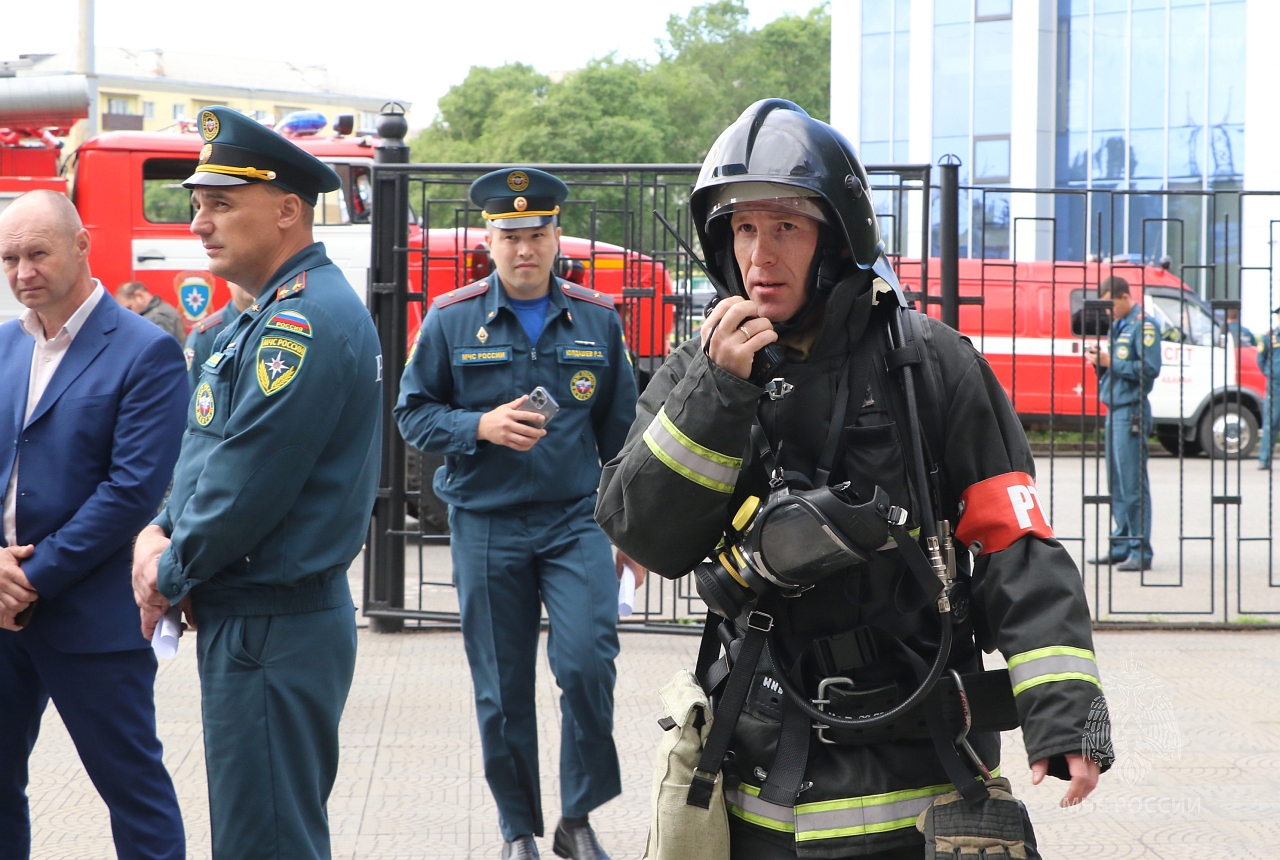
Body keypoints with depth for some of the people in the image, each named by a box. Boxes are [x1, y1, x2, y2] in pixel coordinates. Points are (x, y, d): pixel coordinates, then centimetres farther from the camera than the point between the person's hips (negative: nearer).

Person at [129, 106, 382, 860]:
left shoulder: (304, 321, -19)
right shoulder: (274, 312, 16)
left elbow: (251, 481, -21)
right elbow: (213, 451, 20)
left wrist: (171, 574, -8)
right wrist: (159, 533, 2)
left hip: (271, 629, -11)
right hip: (252, 620, 11)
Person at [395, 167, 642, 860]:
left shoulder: (596, 319, 5)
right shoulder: (452, 320, 0)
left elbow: (619, 431, 11)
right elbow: (413, 412, 3)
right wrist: (481, 427, -16)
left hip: (577, 521, 0)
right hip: (487, 529, 0)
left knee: (587, 663, -16)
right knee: (502, 692, 6)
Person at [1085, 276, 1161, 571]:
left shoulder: (1144, 325, -8)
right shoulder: (1118, 326, 18)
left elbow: (1150, 369, -17)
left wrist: (1111, 362, -15)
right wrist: (1100, 360, 4)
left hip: (1131, 411, -9)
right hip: (1114, 409, 9)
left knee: (1133, 483, -8)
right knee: (1117, 483, 11)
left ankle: (1140, 552, -6)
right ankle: (1121, 545, 17)